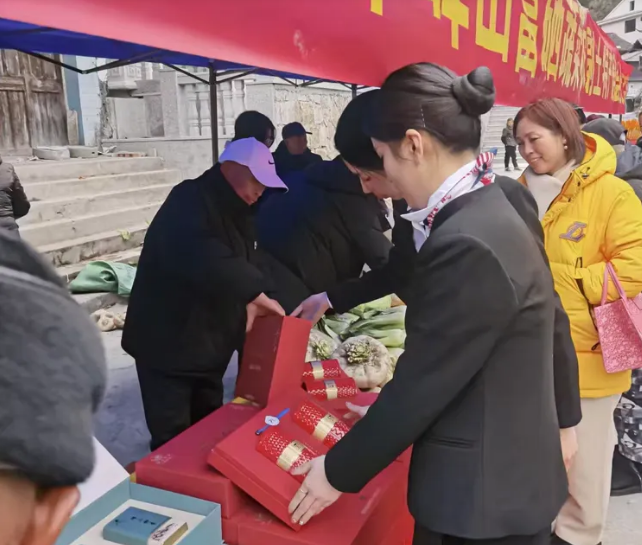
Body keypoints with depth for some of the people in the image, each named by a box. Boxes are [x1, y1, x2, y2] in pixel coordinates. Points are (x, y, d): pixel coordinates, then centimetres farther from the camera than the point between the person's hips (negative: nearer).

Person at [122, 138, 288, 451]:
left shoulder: (236, 213, 9)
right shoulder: (189, 202, -21)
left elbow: (246, 263, 5)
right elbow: (201, 259, -40)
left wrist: (250, 302, -15)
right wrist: (254, 291, -36)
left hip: (209, 345, 9)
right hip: (167, 344, -8)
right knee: (173, 439, 1)